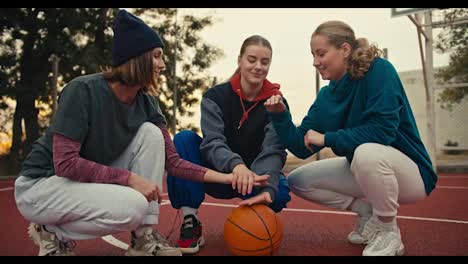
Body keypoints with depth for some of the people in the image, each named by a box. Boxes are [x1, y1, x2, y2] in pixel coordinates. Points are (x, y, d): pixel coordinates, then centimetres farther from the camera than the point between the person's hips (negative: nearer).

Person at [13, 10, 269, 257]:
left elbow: (172, 161, -7)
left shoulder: (146, 102, -5)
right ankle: (52, 231, -4)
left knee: (150, 133, -15)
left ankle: (143, 238, -9)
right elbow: (65, 163, -27)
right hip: (41, 184, -6)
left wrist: (226, 177, -15)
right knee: (133, 206, -31)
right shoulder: (83, 90, -24)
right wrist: (130, 178, -28)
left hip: (92, 178, 7)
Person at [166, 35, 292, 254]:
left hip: (255, 176, 0)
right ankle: (191, 221, -19)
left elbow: (273, 151, -24)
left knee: (279, 193, -33)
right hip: (216, 174, 0)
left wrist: (267, 188, -45)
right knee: (184, 138, -25)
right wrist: (235, 164, -50)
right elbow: (212, 143, -27)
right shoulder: (215, 96, -11)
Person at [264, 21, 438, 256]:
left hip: (409, 171, -6)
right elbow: (302, 148, -3)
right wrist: (280, 116, -18)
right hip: (364, 168, 7)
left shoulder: (378, 69, -19)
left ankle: (388, 231, -12)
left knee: (367, 152, -39)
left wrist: (327, 138, -22)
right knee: (297, 181, 1)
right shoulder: (326, 96, -1)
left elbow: (382, 130, -29)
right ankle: (367, 212, 9)